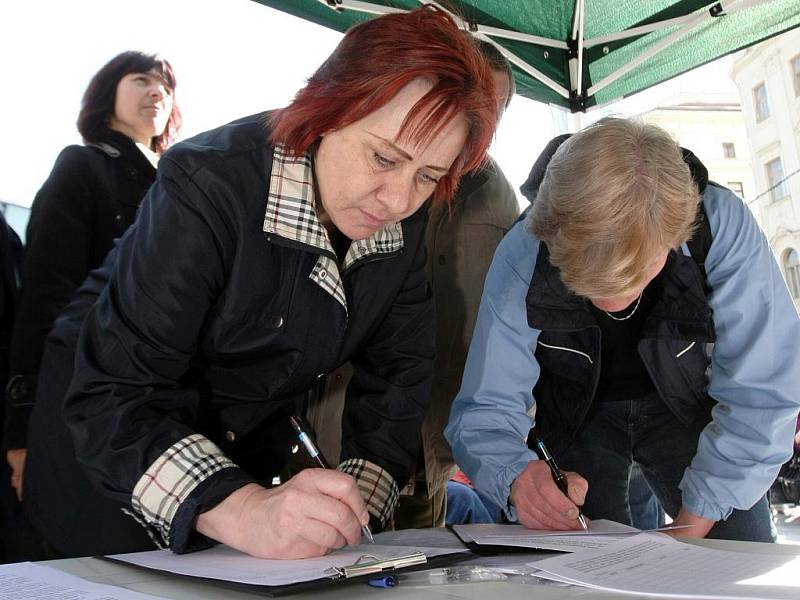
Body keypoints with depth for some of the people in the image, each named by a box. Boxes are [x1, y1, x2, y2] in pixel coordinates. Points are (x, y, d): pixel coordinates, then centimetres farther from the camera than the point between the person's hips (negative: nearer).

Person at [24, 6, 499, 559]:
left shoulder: (405, 223, -13)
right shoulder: (208, 187, -32)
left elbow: (396, 374, -9)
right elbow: (112, 395, -36)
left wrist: (358, 503, -25)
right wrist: (242, 512, -50)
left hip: (250, 447, 5)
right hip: (102, 439, -4)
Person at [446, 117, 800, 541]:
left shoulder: (723, 228, -31)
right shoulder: (522, 255, -29)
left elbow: (760, 398, -25)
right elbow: (484, 410, -24)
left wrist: (688, 533, -29)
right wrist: (517, 477, -46)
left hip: (686, 407, 1)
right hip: (577, 417, 0)